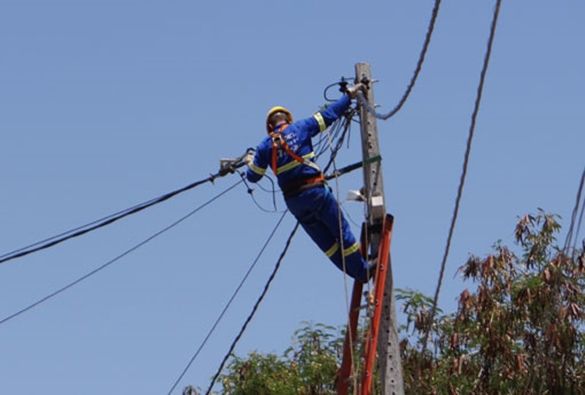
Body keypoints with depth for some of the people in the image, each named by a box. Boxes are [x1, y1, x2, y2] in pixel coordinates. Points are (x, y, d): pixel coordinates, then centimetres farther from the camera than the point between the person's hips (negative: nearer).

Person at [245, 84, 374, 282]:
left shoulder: (265, 146, 7)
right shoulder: (300, 127, 1)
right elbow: (329, 115, 5)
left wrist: (250, 162, 36)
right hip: (315, 191, -3)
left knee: (325, 241, 13)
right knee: (341, 231, 8)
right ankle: (363, 270, 12)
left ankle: (359, 273, 18)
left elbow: (253, 176, 13)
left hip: (293, 201, 3)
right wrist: (350, 94, 16)